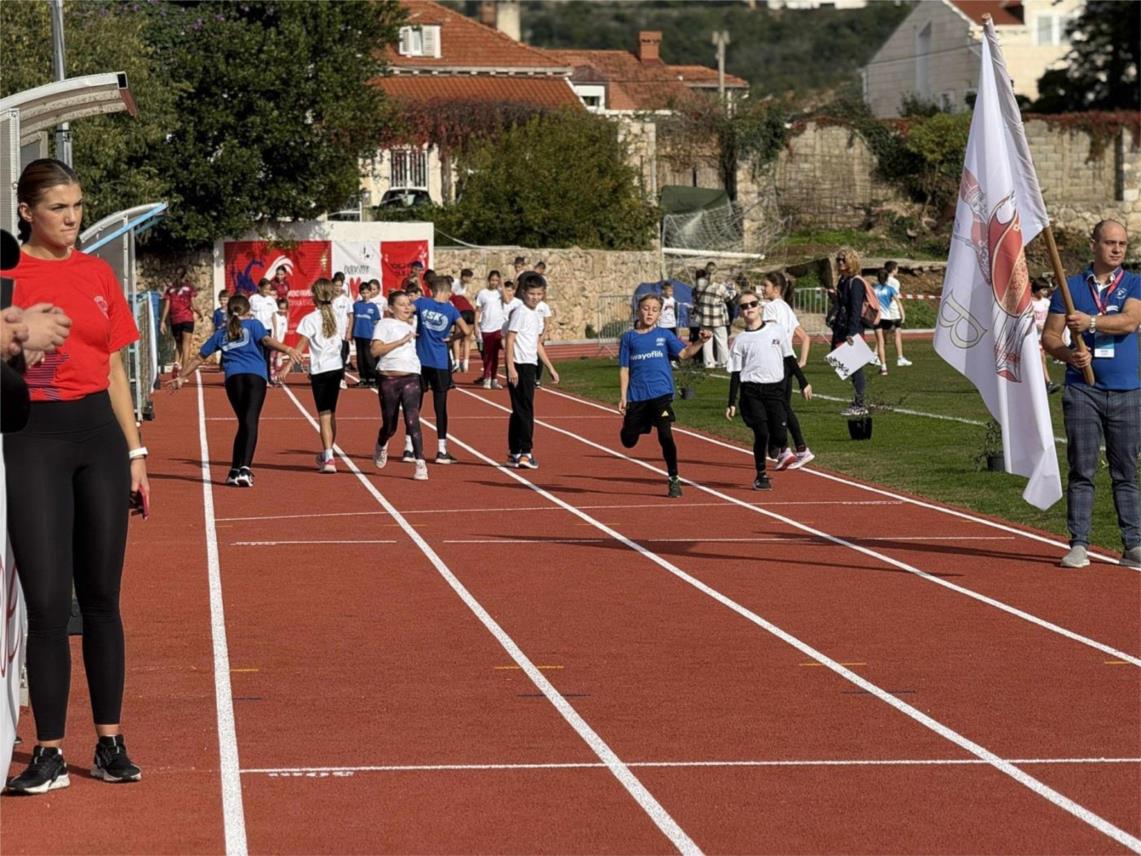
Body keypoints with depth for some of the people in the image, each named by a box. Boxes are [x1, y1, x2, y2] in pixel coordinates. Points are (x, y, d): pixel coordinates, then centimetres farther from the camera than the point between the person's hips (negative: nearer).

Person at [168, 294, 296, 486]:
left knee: (243, 423, 15)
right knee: (251, 422, -13)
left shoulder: (221, 333, 25)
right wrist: (286, 350, -15)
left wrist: (181, 377, 38)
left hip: (233, 378, 3)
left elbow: (199, 358, 30)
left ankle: (235, 471, 11)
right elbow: (266, 340, -4)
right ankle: (245, 468, -29)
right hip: (255, 376, -3)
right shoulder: (253, 324, 17)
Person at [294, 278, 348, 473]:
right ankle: (326, 454, 30)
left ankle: (328, 458, -14)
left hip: (319, 370, -4)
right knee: (331, 413, 16)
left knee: (324, 415, -4)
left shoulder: (310, 320, -9)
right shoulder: (340, 318, 5)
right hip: (337, 368, 4)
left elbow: (301, 347, -14)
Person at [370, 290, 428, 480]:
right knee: (389, 425, 7)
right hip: (389, 379, -3)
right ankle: (381, 447, 41)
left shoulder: (411, 327, 18)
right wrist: (401, 341, -16)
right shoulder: (384, 324, 1)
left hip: (411, 378, 3)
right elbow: (375, 350, -13)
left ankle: (420, 464, -15)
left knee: (412, 420, -13)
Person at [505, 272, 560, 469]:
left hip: (530, 365, 9)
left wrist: (550, 368, 24)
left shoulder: (536, 316, 17)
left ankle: (515, 453, 17)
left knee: (520, 410, 12)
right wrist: (511, 368, -22)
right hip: (519, 365, -9)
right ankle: (525, 452, -11)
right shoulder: (520, 312, -9)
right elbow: (510, 340, -15)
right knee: (524, 409, -10)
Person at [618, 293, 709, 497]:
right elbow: (624, 369, 7)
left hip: (661, 394, -2)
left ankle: (674, 480, -3)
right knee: (628, 441, 5)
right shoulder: (629, 338, 7)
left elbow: (684, 352, -7)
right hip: (636, 396, 2)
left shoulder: (664, 335, 6)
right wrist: (622, 397, 2)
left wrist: (700, 341, -25)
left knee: (665, 435, -13)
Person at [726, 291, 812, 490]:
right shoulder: (740, 340, 4)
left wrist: (803, 382, 12)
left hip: (775, 389, 1)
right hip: (751, 391, -1)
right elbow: (735, 373, 5)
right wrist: (732, 403, 2)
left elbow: (789, 359, 13)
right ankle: (761, 475, 12)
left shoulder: (777, 329, 6)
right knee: (761, 433, -7)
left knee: (779, 434, -7)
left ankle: (783, 450, 30)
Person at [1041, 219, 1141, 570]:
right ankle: (1079, 544, 0)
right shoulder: (1070, 287, 8)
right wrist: (1068, 354, -13)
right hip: (1082, 390, 0)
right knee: (1081, 470, -1)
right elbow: (1049, 336, 7)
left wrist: (1091, 322, -26)